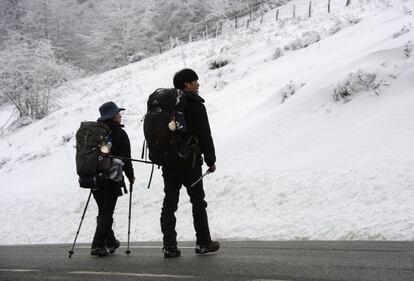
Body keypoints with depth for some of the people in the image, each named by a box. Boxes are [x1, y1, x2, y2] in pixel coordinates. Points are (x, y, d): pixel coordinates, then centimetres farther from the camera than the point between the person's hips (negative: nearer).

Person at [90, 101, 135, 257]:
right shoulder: (120, 134, -10)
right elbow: (126, 159, -9)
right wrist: (130, 177, 4)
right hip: (112, 180, -6)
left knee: (103, 211, 17)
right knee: (107, 213, -2)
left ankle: (110, 241, 29)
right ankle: (98, 245, -8)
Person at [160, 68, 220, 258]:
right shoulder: (194, 104, -9)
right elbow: (205, 135, -10)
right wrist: (210, 160, -3)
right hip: (190, 162, -5)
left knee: (169, 202, 4)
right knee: (198, 202, 7)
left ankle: (169, 245, -1)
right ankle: (203, 243, 14)